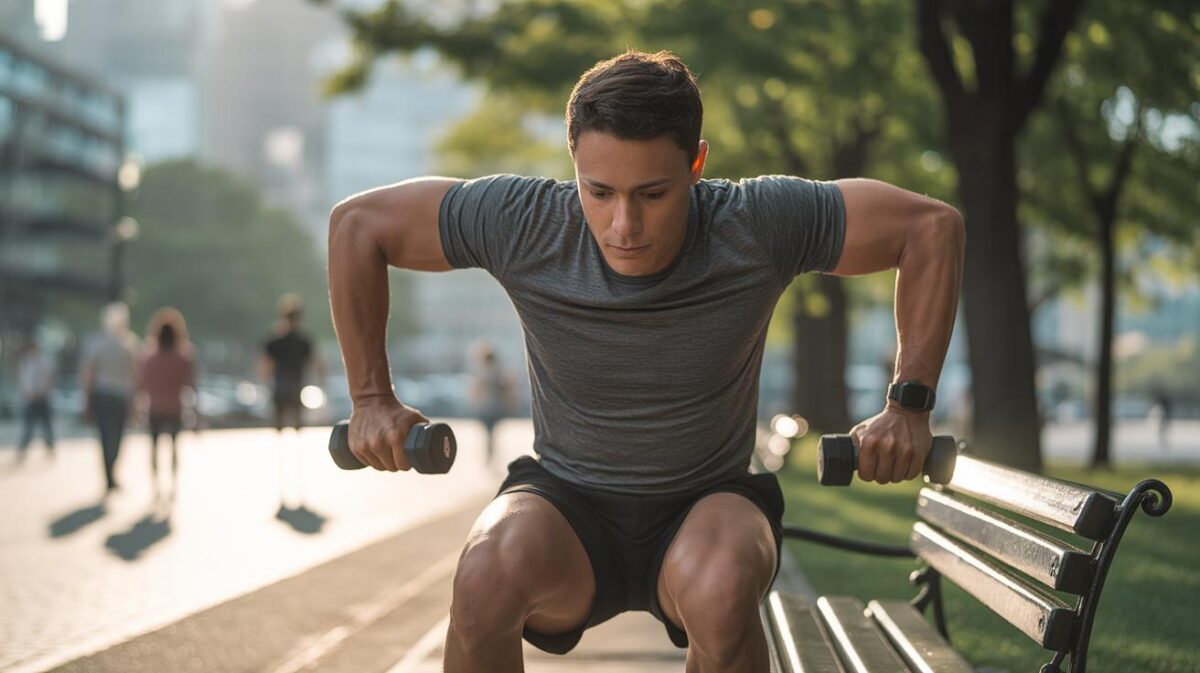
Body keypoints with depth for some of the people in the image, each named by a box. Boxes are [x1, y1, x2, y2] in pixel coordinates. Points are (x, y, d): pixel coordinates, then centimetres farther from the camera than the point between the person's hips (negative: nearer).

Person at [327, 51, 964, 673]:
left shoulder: (757, 227, -19)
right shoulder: (523, 226, -17)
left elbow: (933, 224, -9)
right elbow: (358, 221, -4)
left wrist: (909, 405, -11)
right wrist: (370, 397, -3)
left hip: (707, 507, -1)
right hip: (566, 506, 1)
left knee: (722, 590, -37)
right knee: (485, 577, -34)